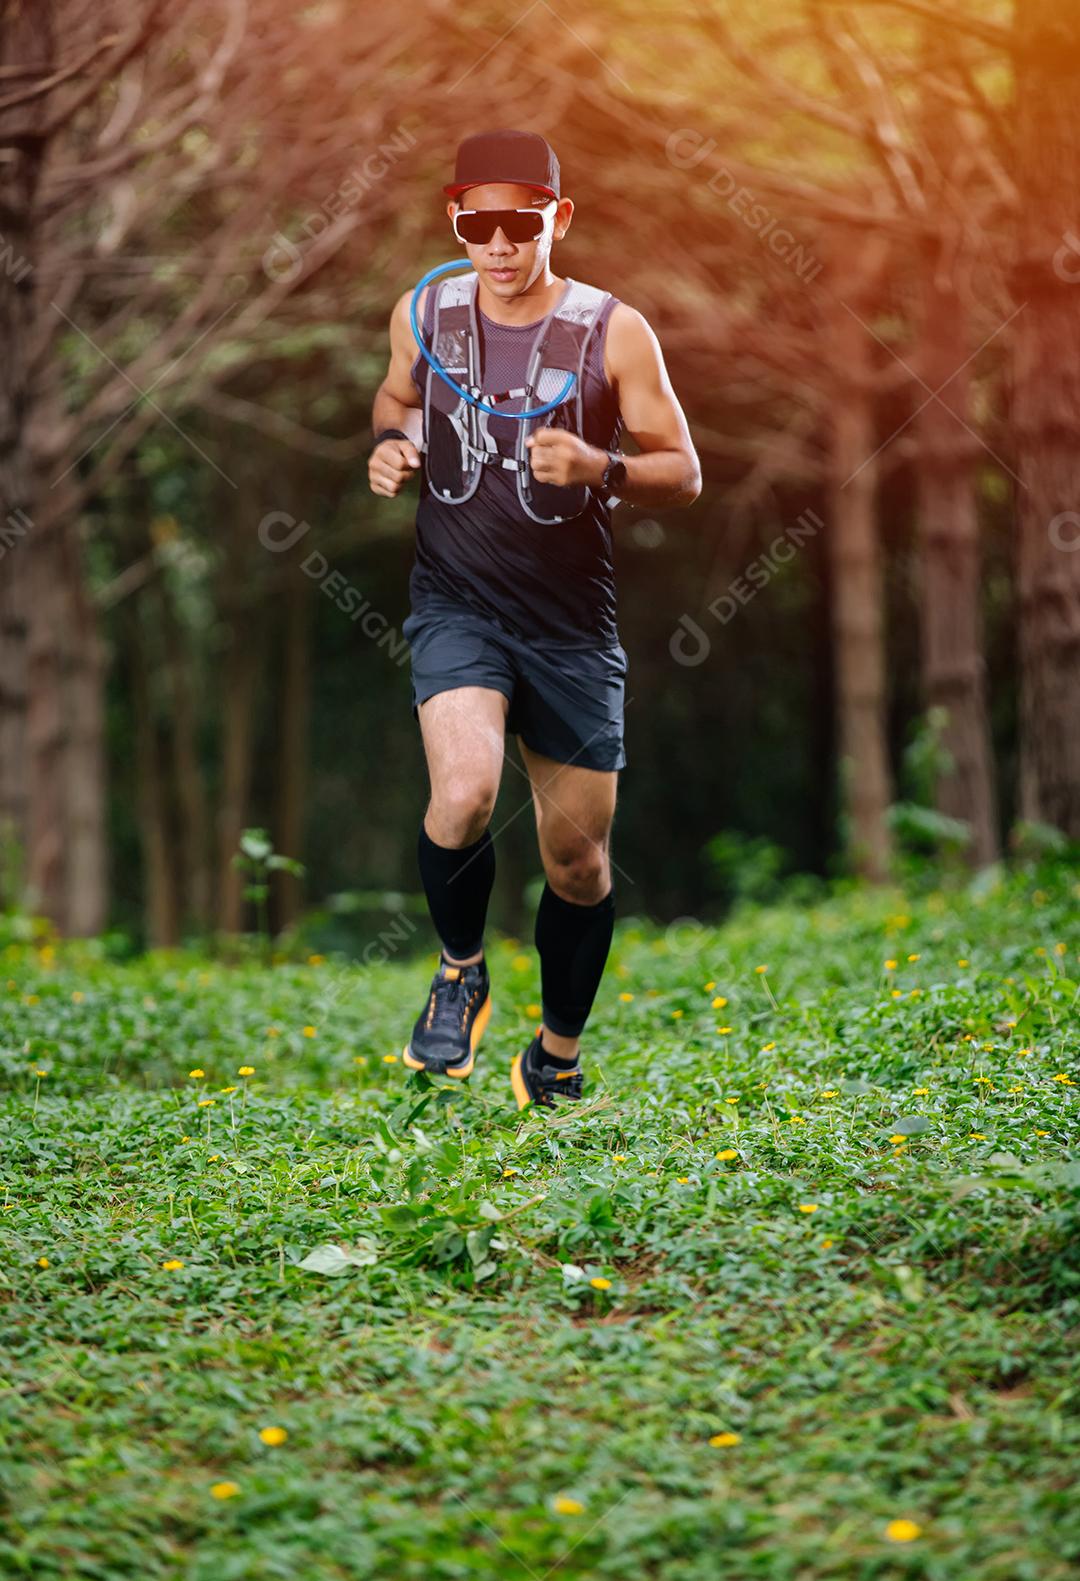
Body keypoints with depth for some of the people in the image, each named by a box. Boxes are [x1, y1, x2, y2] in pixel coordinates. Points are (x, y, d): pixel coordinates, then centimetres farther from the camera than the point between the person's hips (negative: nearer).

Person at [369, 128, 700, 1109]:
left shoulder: (613, 332, -7)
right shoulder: (424, 313, 0)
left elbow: (684, 475, -3)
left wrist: (598, 467, -22)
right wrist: (389, 448, -1)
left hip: (572, 624, 0)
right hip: (455, 607, 0)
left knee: (579, 860, 7)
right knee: (464, 795, -27)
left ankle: (559, 1056, 31)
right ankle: (461, 972, 4)